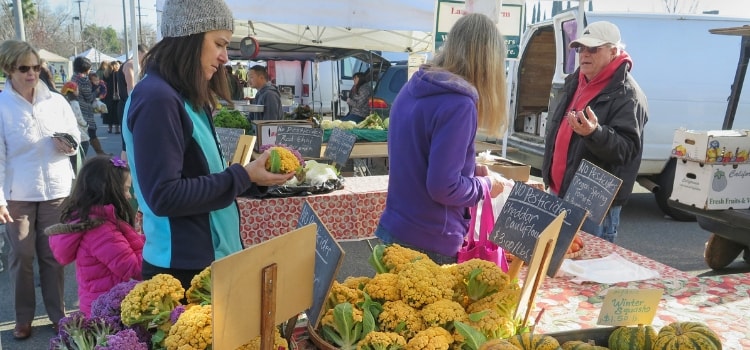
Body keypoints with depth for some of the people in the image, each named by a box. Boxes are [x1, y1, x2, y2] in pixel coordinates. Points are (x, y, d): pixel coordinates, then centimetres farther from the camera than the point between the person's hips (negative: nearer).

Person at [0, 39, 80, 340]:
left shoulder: (56, 101, 2)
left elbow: (76, 138, 11)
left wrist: (68, 146, -13)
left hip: (56, 190, 2)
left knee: (53, 255, 10)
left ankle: (57, 313, 24)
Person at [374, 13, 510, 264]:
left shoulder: (412, 88, 5)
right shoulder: (459, 104, -21)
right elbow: (442, 187, -23)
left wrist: (469, 169, 10)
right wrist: (486, 185, -5)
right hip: (430, 244, -8)